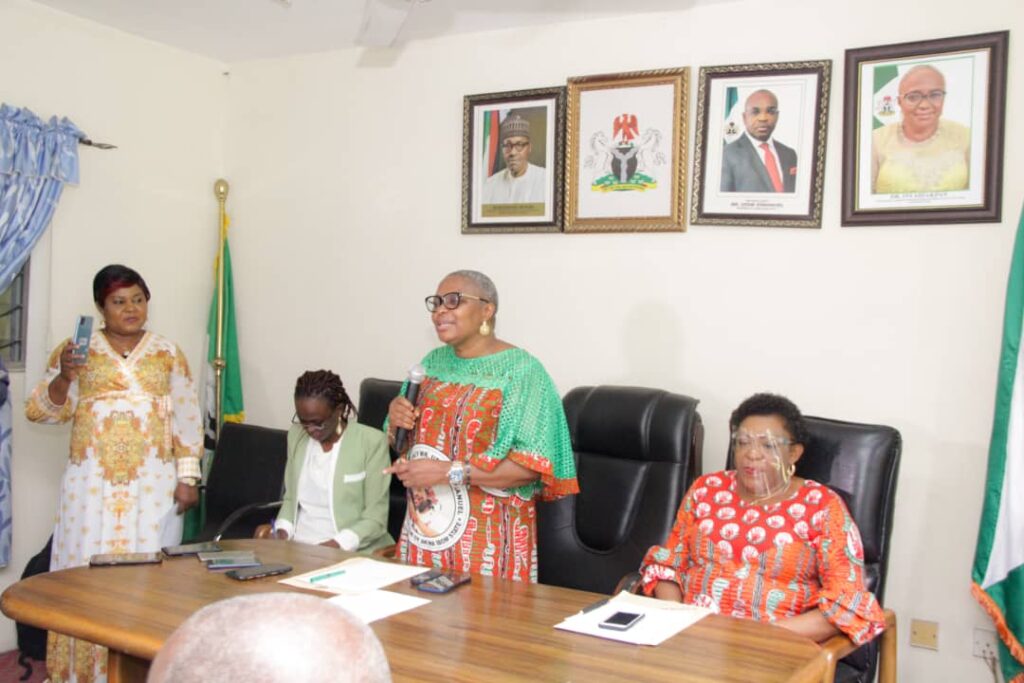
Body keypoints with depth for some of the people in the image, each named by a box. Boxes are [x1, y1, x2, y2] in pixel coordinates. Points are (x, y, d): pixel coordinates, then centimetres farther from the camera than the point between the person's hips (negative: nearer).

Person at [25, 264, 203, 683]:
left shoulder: (168, 354, 8)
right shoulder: (76, 350, 5)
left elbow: (187, 420, 6)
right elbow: (40, 412, 1)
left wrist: (187, 479, 0)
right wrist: (64, 377, -18)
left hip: (154, 483, 0)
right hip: (92, 483, 0)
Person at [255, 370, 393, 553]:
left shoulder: (371, 442, -9)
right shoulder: (296, 435, 8)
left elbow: (376, 516, -10)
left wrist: (337, 544, -23)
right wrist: (282, 530, -3)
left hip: (354, 552, -4)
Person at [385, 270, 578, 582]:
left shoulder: (521, 370, -12)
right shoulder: (433, 361, 8)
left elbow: (531, 466, -18)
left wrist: (448, 471, -22)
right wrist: (396, 422, -5)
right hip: (425, 526, 6)